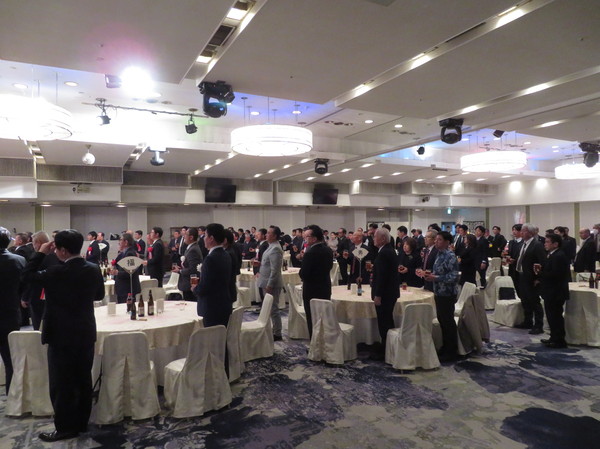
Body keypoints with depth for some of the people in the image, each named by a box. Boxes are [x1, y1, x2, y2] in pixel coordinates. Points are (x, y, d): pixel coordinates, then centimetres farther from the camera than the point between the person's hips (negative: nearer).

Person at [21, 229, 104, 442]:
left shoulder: (56, 272, -19)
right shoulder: (93, 269, -3)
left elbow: (26, 275, -4)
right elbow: (99, 295, 10)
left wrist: (41, 253, 0)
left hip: (62, 336, -6)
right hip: (86, 333, 6)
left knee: (61, 384, 7)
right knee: (83, 380, 15)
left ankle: (65, 428, 17)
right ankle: (81, 423, 27)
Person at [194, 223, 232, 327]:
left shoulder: (211, 258, -19)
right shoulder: (226, 255, 8)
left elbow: (203, 287, -20)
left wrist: (195, 289, 2)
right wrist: (199, 287, 14)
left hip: (212, 308, -9)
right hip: (225, 306, 9)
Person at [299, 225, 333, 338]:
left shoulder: (310, 253, -23)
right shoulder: (328, 250, 1)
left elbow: (303, 274, -22)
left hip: (312, 291, -7)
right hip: (326, 289, 7)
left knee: (312, 321, 5)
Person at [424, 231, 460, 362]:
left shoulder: (450, 256, -17)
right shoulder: (440, 254, 10)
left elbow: (453, 277, -23)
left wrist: (435, 278, -22)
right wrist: (430, 275, 3)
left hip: (447, 295, -9)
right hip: (439, 293, 9)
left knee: (448, 322, 1)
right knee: (442, 320, 16)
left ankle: (451, 352, 14)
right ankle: (445, 347, 29)